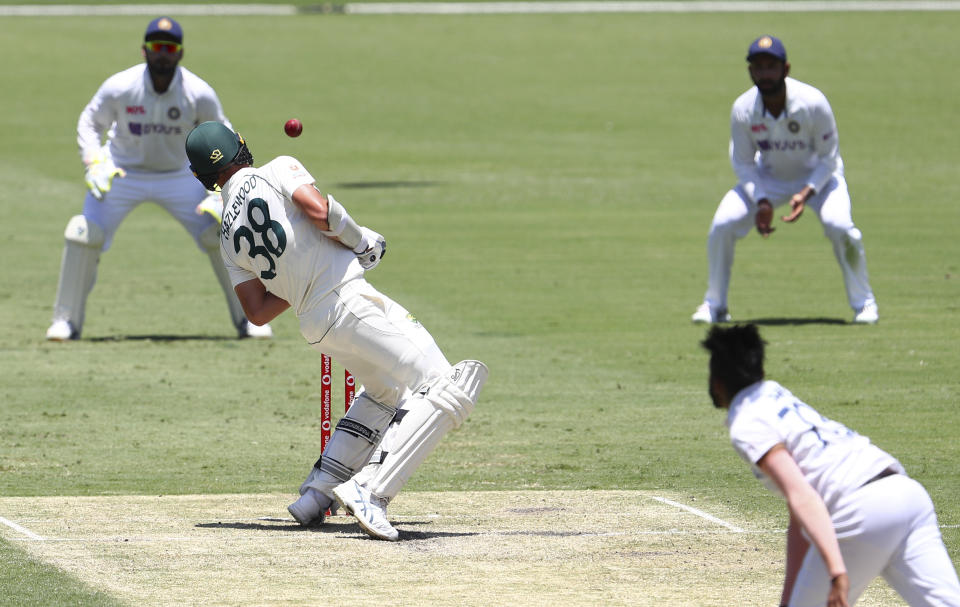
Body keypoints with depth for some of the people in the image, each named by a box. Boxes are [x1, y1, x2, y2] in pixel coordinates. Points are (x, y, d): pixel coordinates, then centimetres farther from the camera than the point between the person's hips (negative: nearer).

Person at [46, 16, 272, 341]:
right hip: (122, 173, 0)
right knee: (84, 236, -15)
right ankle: (67, 321, 0)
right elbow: (90, 123, -4)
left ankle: (247, 318, 8)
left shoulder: (200, 94, -20)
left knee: (220, 235, -9)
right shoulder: (118, 88, -21)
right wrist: (94, 163, -21)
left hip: (179, 176, 1)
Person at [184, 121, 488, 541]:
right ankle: (370, 491, -20)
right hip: (350, 302, -7)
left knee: (384, 391, 32)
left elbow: (258, 311, 10)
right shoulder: (277, 171, 1)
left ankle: (318, 491, 23)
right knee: (444, 389, -10)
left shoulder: (229, 238, 15)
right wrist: (361, 240, -1)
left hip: (313, 324, 7)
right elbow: (319, 211, -18)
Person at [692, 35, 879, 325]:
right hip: (768, 179, 3)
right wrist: (761, 202, -24)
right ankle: (714, 305, 4)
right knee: (722, 224, -16)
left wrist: (807, 193, -31)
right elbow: (743, 163, -10)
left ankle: (863, 303, -7)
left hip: (818, 174, -2)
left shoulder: (813, 103, -29)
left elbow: (828, 157, -17)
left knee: (838, 225, -29)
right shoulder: (742, 109, -22)